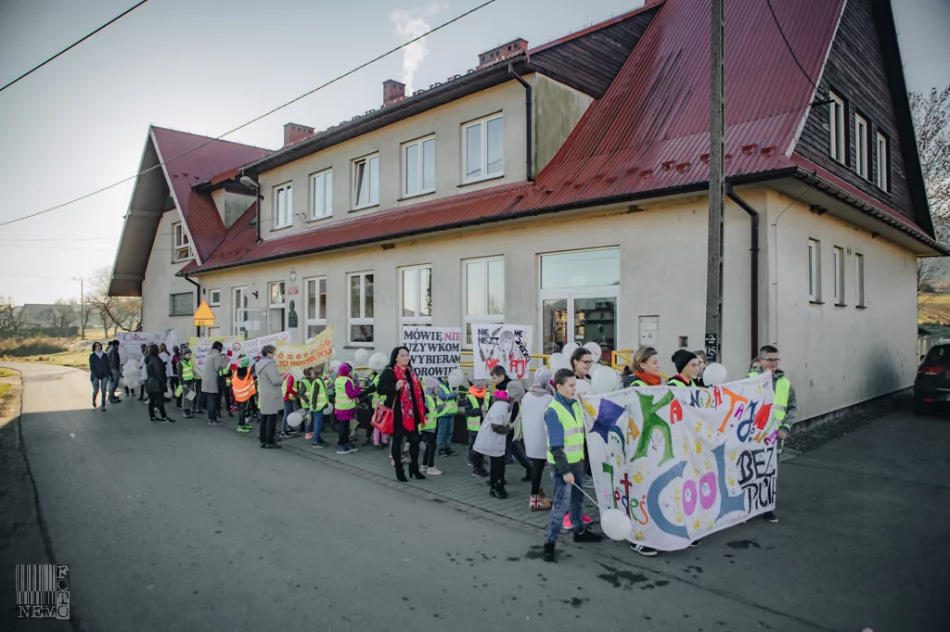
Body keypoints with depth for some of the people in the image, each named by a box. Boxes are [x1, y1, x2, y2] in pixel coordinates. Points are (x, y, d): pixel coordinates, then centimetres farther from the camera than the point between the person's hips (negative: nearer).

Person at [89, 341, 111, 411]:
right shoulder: (92, 356, 0)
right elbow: (92, 367, -5)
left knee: (104, 390, -8)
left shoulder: (105, 356, 7)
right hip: (95, 376, -1)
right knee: (96, 391, 0)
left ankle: (103, 406, -5)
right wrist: (95, 376, -15)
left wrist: (110, 375, 11)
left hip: (104, 375, 1)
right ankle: (94, 399, 34)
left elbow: (108, 366, 12)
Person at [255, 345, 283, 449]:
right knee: (272, 418, -3)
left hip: (263, 395, 9)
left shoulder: (259, 364, 12)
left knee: (264, 418, 12)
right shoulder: (270, 364, -18)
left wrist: (279, 376, 13)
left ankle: (263, 440, 17)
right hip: (271, 396, -9)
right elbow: (275, 381, -22)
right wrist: (283, 379, -3)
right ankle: (270, 441, 0)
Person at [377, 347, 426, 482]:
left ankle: (414, 468, 22)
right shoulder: (389, 372, -9)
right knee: (397, 440, 5)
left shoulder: (410, 372, 14)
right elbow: (380, 389, -16)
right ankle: (399, 471, 16)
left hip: (411, 413, 6)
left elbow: (417, 392, 19)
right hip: (397, 413, -6)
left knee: (415, 439, 6)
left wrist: (423, 410, 18)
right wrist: (395, 387, -31)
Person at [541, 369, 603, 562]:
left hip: (577, 461, 8)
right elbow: (556, 446, -22)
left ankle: (580, 531, 39)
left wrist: (583, 458, 17)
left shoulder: (575, 404, 4)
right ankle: (549, 542, 6)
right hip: (562, 465, -8)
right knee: (562, 504, -5)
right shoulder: (553, 411, -21)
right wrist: (564, 471, -22)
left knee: (576, 498, 22)